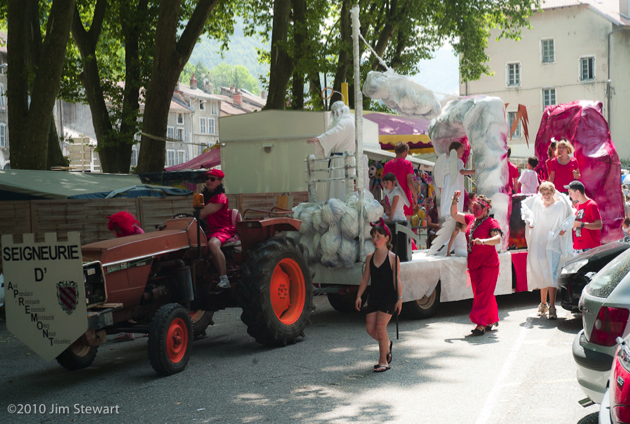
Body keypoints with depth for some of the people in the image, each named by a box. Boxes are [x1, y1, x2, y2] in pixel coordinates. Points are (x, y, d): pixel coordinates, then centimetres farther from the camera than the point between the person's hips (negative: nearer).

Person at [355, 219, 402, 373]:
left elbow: (397, 280, -6)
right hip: (374, 297, 5)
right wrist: (359, 296, 10)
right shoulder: (370, 258, 7)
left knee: (380, 327, -12)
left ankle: (383, 362, 1)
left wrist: (399, 298, -10)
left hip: (388, 297, -5)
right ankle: (387, 344, 33)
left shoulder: (393, 258, -6)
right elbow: (365, 279, 12)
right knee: (370, 328, 1)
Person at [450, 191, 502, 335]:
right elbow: (454, 214, 23)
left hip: (488, 263, -7)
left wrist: (483, 241, -37)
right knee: (480, 293, 11)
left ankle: (481, 324, -12)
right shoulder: (470, 219, 12)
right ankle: (492, 320, 22)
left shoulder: (491, 222, -8)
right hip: (473, 263, 7)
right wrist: (454, 200, 9)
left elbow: (498, 238, -23)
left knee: (483, 293, -11)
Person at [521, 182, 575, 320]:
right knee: (541, 274, 9)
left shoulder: (561, 204, -6)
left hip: (554, 243, -3)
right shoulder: (536, 202, -1)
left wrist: (564, 228, -6)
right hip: (538, 243, 3)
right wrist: (529, 219, 5)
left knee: (552, 275, -12)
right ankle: (543, 303, 24)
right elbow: (524, 205, 19)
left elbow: (571, 216, 9)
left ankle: (552, 307, -14)